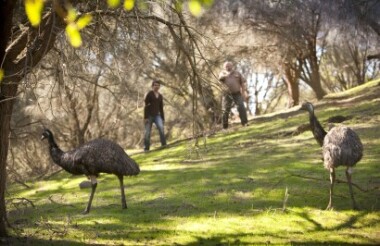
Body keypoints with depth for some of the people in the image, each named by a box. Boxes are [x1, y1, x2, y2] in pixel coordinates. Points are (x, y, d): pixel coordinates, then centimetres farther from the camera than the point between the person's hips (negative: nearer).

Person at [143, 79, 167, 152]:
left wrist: (163, 118, 12)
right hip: (149, 115, -4)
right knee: (147, 132, -2)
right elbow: (146, 106, -7)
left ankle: (164, 144, -21)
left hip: (157, 115, 4)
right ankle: (146, 148, 7)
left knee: (161, 127, -21)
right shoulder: (149, 94, -3)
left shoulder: (160, 96, 13)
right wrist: (145, 117, -14)